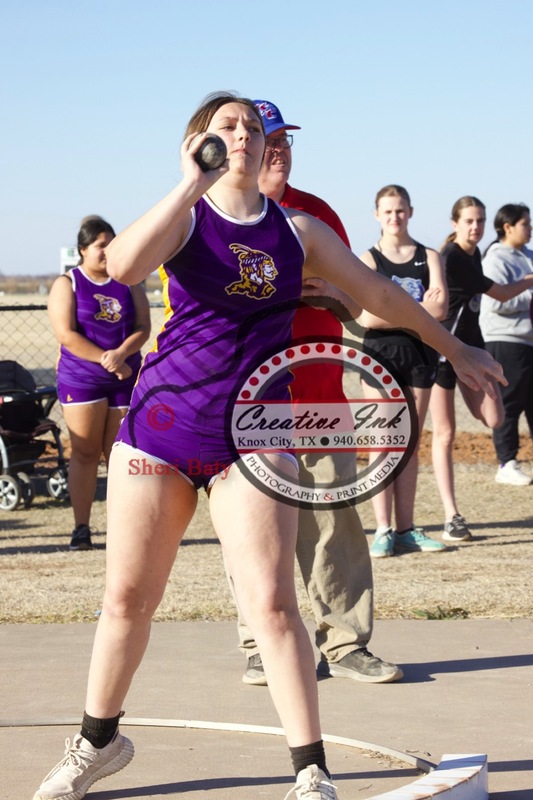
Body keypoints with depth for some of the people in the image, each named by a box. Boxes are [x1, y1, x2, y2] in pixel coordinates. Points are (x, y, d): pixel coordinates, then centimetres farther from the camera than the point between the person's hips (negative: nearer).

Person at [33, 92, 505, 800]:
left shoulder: (298, 230, 7)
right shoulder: (185, 214, -1)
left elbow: (381, 295, 19)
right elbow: (122, 267, -23)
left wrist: (454, 350, 26)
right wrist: (192, 184, -24)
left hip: (252, 436, 1)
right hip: (161, 423, 0)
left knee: (271, 603, -10)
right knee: (128, 598, 8)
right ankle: (99, 741, 30)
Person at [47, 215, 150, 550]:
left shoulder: (128, 283, 11)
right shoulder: (67, 284, 1)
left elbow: (143, 328, 3)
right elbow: (66, 334, -9)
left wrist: (121, 354, -16)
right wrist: (105, 359, -16)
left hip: (126, 378, 3)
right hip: (81, 379, -2)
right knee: (85, 452, -3)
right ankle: (81, 528, -1)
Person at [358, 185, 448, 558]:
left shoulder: (429, 258, 10)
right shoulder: (367, 260, 3)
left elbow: (440, 308, -5)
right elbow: (367, 316, -10)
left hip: (420, 354, 2)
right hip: (380, 354, -2)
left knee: (410, 444, 5)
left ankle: (405, 529, 9)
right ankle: (383, 530, -6)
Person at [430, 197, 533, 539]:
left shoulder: (473, 254, 7)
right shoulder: (451, 258, -19)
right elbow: (500, 294, -11)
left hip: (471, 343, 8)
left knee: (493, 419, -7)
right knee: (445, 433, -4)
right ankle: (452, 517, -2)